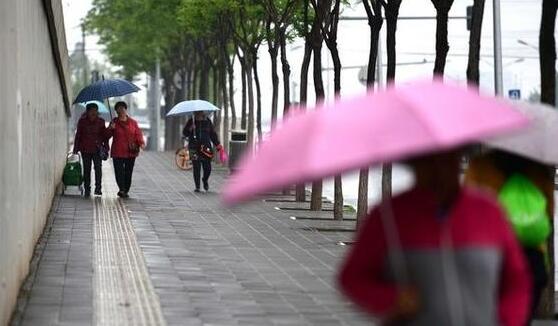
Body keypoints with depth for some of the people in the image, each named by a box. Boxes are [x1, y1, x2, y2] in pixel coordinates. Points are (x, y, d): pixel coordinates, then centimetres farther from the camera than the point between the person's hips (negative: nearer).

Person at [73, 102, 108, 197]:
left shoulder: (100, 122, 5)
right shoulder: (82, 121, 3)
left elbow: (104, 135, 11)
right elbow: (78, 135, 6)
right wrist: (76, 148, 4)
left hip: (97, 149, 0)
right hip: (85, 149, 1)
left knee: (98, 167, -13)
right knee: (86, 169, 5)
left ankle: (98, 188, -9)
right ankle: (87, 190, 12)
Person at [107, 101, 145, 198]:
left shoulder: (133, 122, 9)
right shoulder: (114, 122, 6)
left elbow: (138, 134, 4)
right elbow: (107, 135, 4)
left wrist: (141, 143, -14)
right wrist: (111, 129, -17)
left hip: (131, 152, 2)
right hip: (118, 152, -2)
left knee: (128, 172, 5)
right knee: (119, 171, -11)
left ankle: (125, 190, 14)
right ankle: (122, 190, -9)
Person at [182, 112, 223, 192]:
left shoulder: (207, 121, 7)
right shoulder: (191, 121, 3)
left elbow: (213, 134, 14)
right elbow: (184, 133, 1)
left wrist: (218, 146, 11)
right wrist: (190, 129, -20)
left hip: (206, 148, 1)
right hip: (194, 148, -1)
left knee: (207, 168, -4)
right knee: (196, 168, -2)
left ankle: (205, 180, 27)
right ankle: (197, 187, 8)